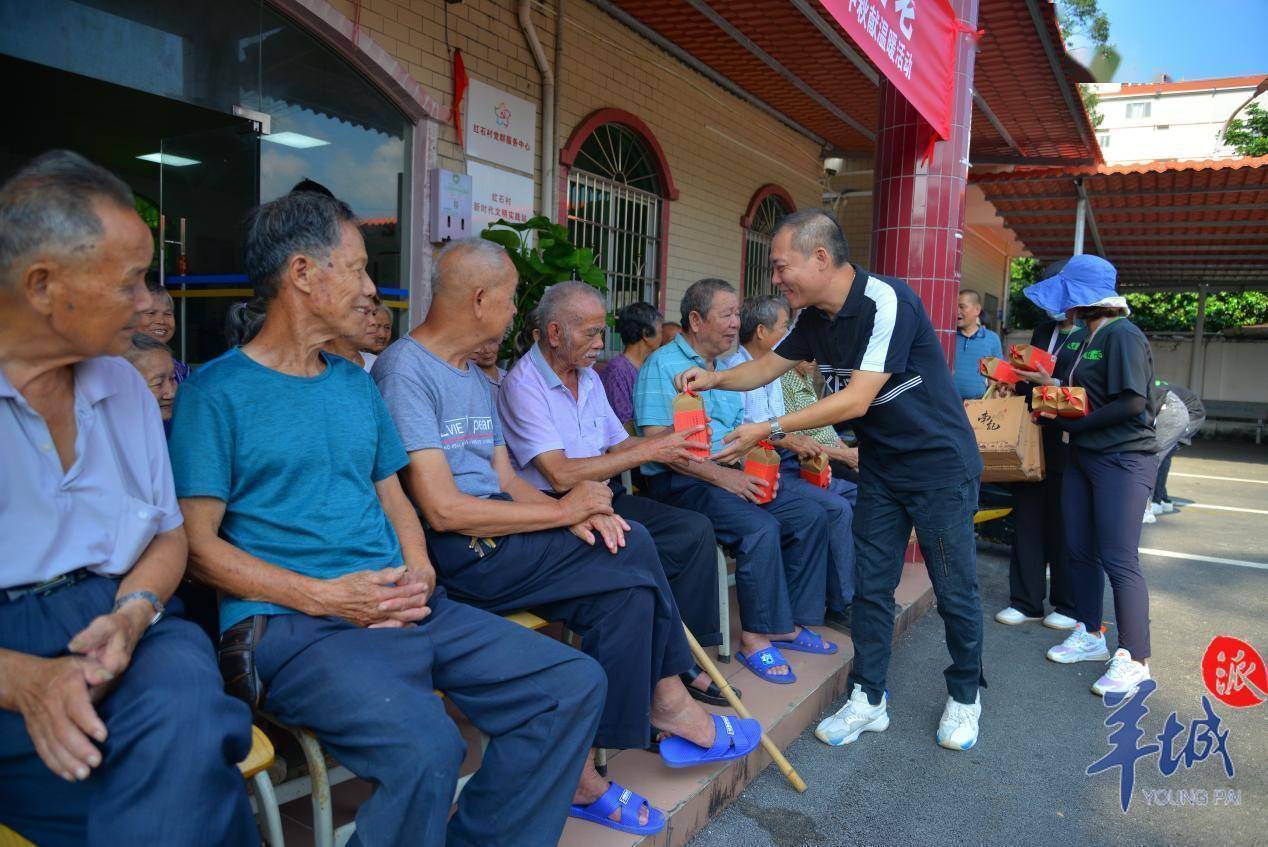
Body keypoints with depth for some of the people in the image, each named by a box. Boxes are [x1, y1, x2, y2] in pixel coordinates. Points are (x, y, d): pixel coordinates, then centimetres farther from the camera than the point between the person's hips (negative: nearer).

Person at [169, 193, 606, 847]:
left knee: (575, 685, -5)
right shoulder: (216, 392, -2)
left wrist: (418, 571, 0)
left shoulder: (356, 383, 19)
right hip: (292, 623, -6)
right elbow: (197, 543, -6)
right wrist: (323, 596, -15)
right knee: (425, 751, -34)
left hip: (403, 609, 7)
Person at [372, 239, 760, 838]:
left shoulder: (475, 378, 20)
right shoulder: (406, 370, -11)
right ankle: (669, 708, 4)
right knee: (634, 552, -16)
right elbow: (442, 509, -20)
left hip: (496, 537, 9)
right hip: (455, 557, -8)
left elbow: (505, 479, 14)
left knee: (629, 590, -12)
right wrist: (565, 509, -13)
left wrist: (576, 513, -7)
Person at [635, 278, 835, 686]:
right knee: (760, 527, -29)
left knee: (810, 517, -3)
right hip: (679, 482, -8)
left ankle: (789, 623, 7)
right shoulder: (662, 365, -8)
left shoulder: (728, 368, 19)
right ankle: (754, 638, -14)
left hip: (730, 476, 9)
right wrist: (721, 475, -21)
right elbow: (656, 442, -17)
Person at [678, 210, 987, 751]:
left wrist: (771, 430, -29)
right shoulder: (814, 318, 0)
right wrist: (715, 378, -6)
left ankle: (964, 697, 27)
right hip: (881, 465, 7)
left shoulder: (885, 301, -25)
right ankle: (868, 701, 21)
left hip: (939, 463, -7)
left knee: (955, 593, 5)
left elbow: (857, 400, -29)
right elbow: (768, 366, 13)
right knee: (870, 584, 8)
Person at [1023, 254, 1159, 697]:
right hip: (1084, 457, 9)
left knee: (1118, 560, -7)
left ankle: (1134, 661, 2)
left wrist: (1072, 423, -18)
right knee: (1080, 551, 13)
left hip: (1123, 460, -9)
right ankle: (1090, 636, 27)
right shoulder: (1089, 339, 14)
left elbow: (1131, 403, -22)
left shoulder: (1122, 336, -15)